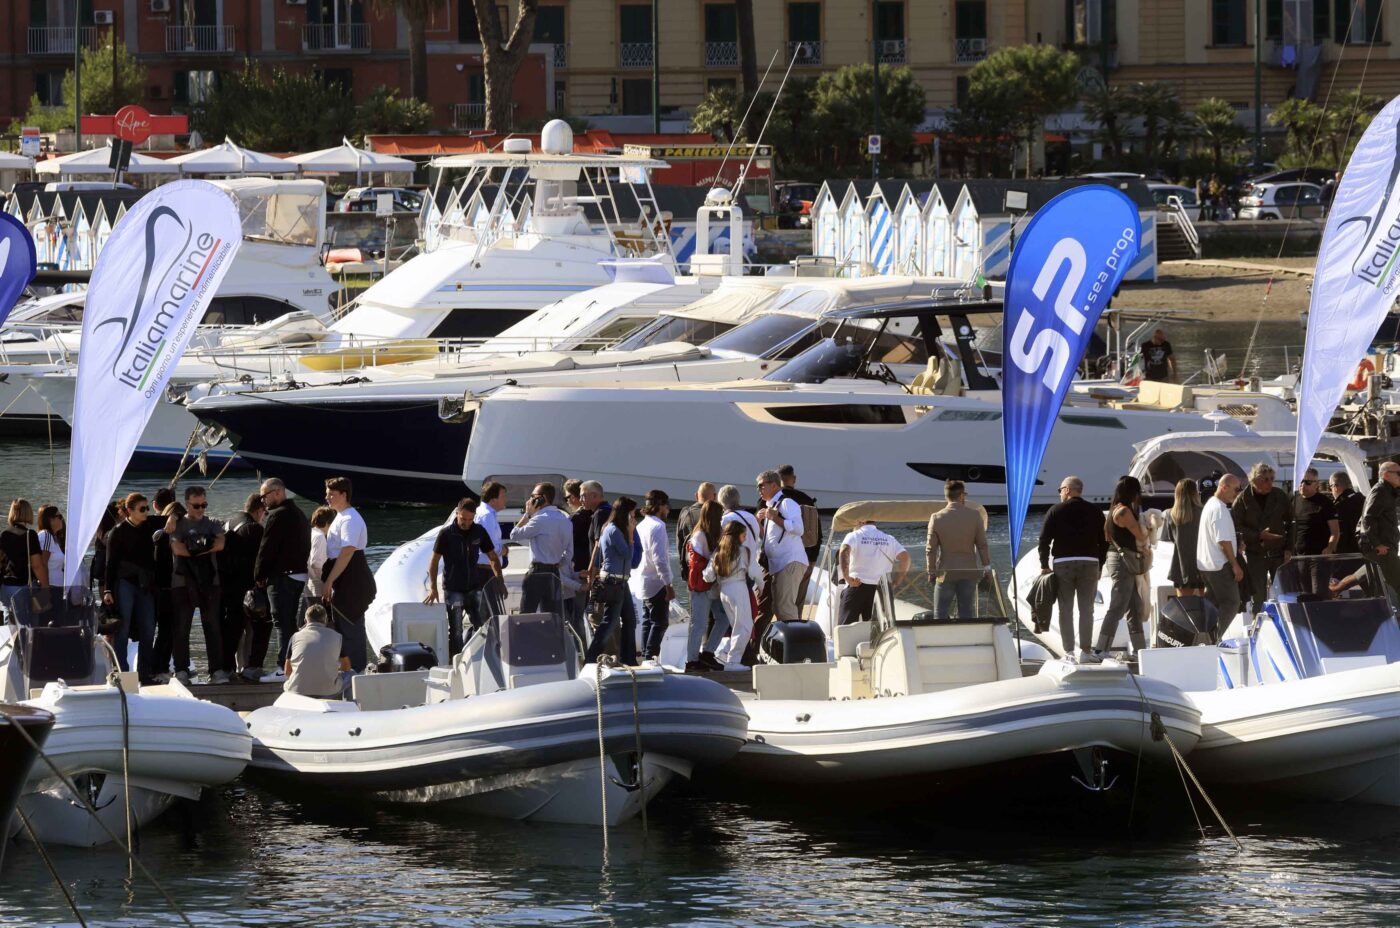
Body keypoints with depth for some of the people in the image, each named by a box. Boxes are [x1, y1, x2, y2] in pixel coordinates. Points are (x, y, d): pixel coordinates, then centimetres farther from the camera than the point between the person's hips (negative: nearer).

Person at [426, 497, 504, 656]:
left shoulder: (479, 532, 2)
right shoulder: (446, 534, -7)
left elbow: (493, 557, 10)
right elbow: (434, 561, -4)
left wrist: (499, 579, -5)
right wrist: (433, 588, -11)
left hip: (474, 588, 3)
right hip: (453, 590, -3)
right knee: (455, 632, 0)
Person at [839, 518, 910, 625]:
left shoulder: (853, 536, 1)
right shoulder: (888, 539, 12)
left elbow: (844, 551, -20)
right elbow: (905, 556, 2)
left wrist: (847, 577, -20)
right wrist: (896, 582, 7)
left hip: (856, 586, -3)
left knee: (846, 626, -1)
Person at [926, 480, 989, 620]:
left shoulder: (936, 518, -6)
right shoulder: (974, 515, -5)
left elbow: (931, 549, -2)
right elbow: (982, 545, -2)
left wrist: (931, 572, 7)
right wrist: (986, 566, 9)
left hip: (946, 573, -1)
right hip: (969, 572, 1)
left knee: (940, 613, 4)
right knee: (966, 614, 7)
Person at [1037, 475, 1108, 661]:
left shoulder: (1056, 510, 1)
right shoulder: (1095, 511, 8)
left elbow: (1044, 539, -3)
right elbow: (1104, 541, 8)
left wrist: (1044, 565, 2)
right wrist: (1099, 566, 14)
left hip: (1063, 563, -1)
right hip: (1089, 563, 1)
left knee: (1065, 610, 2)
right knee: (1086, 609, 3)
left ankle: (1068, 651, -3)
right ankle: (1085, 651, -1)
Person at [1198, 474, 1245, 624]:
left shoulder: (1210, 504, 16)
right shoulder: (1220, 509, -17)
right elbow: (1223, 541, -21)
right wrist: (1235, 565, -17)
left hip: (1206, 565, 10)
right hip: (1220, 566, -10)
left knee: (1213, 602, 13)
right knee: (1230, 603, -7)